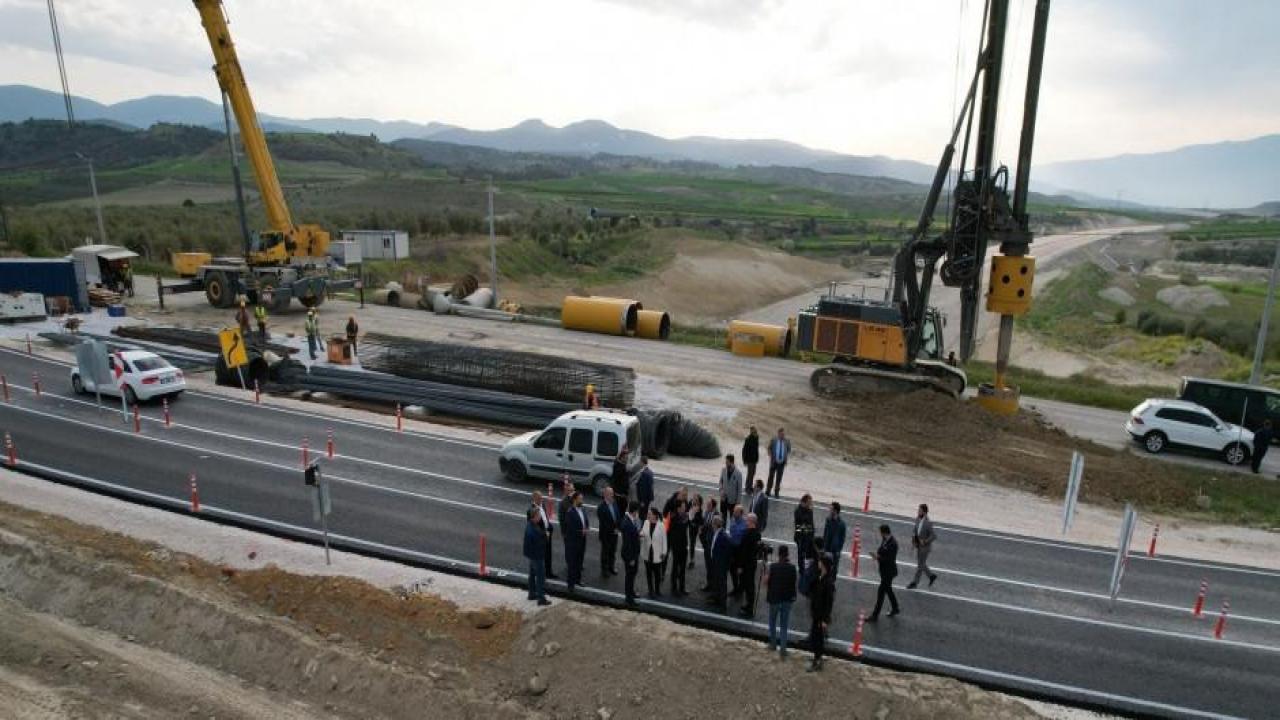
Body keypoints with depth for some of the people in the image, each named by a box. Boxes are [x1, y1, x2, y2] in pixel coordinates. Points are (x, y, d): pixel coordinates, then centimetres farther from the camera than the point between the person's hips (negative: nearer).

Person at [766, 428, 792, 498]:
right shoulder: (773, 441, -4)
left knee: (779, 477, 1)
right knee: (771, 476, 6)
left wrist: (787, 459, 0)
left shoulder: (787, 442, 0)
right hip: (774, 461, -1)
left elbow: (789, 451, 10)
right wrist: (771, 458, -2)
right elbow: (769, 449, 5)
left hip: (782, 462, 1)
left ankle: (776, 492, 10)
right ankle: (768, 491, 18)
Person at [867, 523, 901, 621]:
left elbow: (890, 559, -26)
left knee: (881, 591, -3)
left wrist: (878, 557, -29)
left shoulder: (892, 544, -26)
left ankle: (875, 615, 5)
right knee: (888, 589, 23)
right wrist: (877, 554, -1)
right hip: (884, 570, 9)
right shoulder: (885, 540, 0)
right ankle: (894, 608, 43)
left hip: (889, 572, -9)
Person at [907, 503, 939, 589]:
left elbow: (934, 536, -25)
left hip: (925, 547, -7)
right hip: (918, 545, 7)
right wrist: (913, 538, -2)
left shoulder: (928, 523, -27)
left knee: (920, 565, 6)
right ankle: (932, 575, 40)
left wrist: (925, 541, -23)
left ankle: (914, 583, 18)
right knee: (921, 564, 19)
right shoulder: (918, 519, -4)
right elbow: (914, 529, 11)